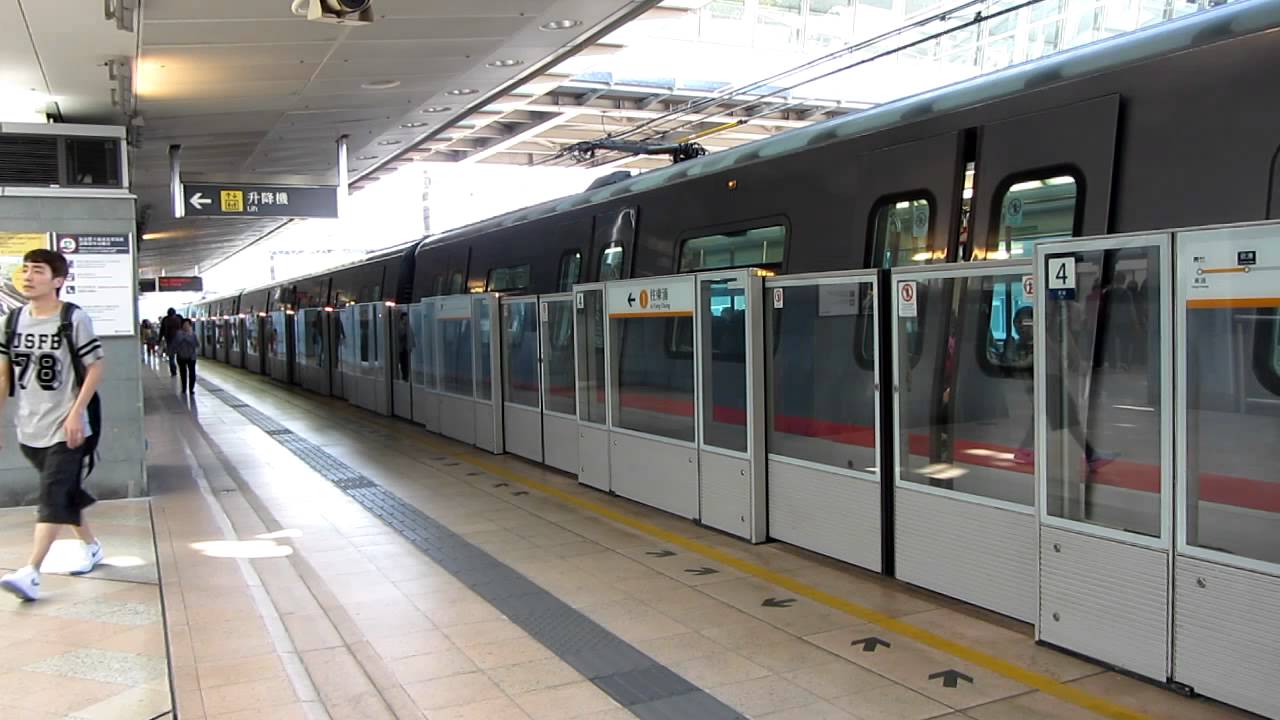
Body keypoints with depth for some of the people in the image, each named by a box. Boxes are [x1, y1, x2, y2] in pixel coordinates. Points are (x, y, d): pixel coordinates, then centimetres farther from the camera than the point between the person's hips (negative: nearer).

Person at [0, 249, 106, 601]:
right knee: (65, 493, 17)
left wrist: (76, 413, -15)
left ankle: (31, 573, -10)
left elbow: (96, 367, -9)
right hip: (29, 429, 6)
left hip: (65, 428, -6)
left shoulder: (74, 319, -11)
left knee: (53, 498, -9)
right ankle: (92, 546, 34)